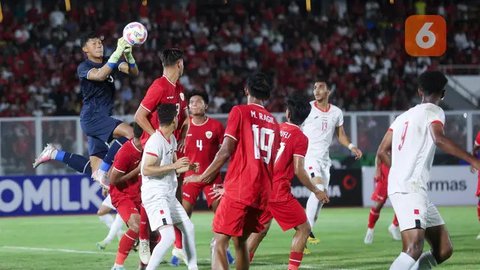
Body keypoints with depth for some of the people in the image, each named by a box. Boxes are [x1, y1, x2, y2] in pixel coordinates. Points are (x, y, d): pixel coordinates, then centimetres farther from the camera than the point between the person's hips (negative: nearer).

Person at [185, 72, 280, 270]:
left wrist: (202, 177, 0)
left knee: (220, 242, -9)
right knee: (240, 241, 21)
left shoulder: (240, 112, -1)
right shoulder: (273, 122, 17)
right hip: (263, 192, 6)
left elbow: (225, 152, -9)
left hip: (239, 191, -6)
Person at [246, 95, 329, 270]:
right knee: (303, 229, 4)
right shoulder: (300, 138, -9)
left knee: (260, 230, 21)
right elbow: (299, 170, -15)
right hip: (279, 193, -6)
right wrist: (316, 191, -3)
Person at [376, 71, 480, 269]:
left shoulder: (404, 116, 21)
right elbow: (439, 139, -22)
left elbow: (382, 152, 22)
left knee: (443, 250, 8)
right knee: (414, 249, -24)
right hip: (410, 189, -9)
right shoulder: (433, 111, -1)